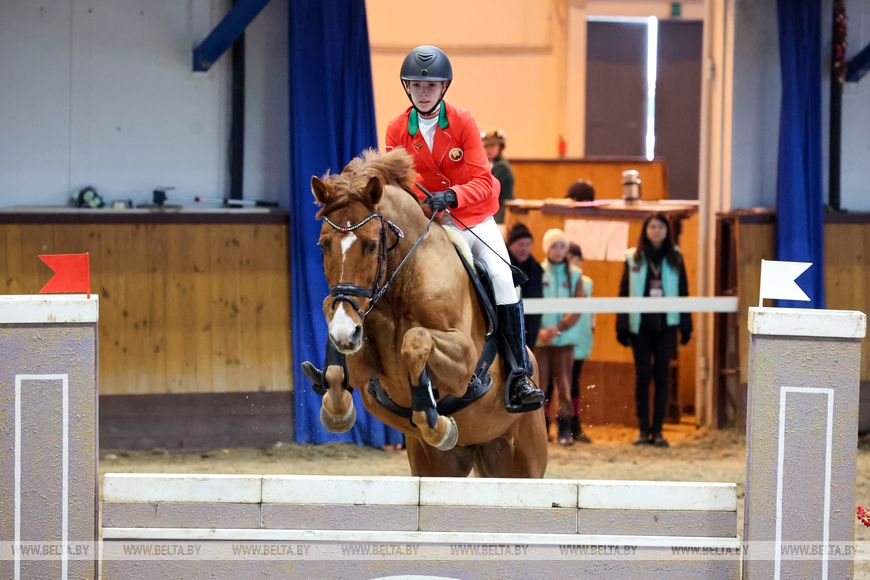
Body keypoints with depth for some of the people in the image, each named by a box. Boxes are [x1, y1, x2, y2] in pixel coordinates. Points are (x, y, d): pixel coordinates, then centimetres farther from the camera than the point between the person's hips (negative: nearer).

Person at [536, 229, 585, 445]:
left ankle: (564, 431, 1)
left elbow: (577, 310, 1)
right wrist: (539, 330, -16)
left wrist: (559, 328, -13)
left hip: (564, 338, 1)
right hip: (539, 338, -1)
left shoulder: (574, 275, 7)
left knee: (564, 385, -2)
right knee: (539, 384, -3)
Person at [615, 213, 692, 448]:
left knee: (662, 376, 2)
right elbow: (624, 293, 3)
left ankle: (657, 430, 7)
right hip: (640, 325, -1)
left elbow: (683, 292, 8)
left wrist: (685, 325, 2)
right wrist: (622, 327, -3)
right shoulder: (633, 258, 3)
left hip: (666, 325, 1)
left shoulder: (675, 258, 5)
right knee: (642, 376, 2)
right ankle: (643, 430, 7)